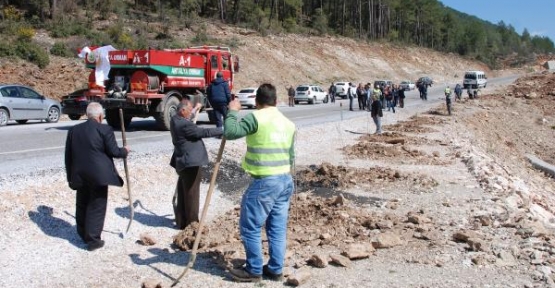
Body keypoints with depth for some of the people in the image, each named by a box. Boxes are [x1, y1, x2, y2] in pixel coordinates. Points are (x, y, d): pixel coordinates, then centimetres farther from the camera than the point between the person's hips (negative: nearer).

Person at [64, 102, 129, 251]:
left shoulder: (74, 130, 8)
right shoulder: (105, 130, -9)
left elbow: (68, 155, 11)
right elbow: (113, 151, -9)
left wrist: (70, 175, 19)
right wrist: (125, 151, 12)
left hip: (79, 175, 6)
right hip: (98, 174, -5)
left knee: (81, 205, 19)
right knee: (96, 207, 2)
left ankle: (83, 234, 32)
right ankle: (93, 240, 4)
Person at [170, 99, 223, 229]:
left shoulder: (175, 120, 8)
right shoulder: (184, 125, -23)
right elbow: (204, 132, -21)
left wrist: (195, 110, 42)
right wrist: (223, 131, -14)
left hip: (184, 162, 11)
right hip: (190, 162, -11)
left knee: (183, 193, 16)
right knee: (191, 194, -1)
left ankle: (181, 222, 25)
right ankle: (191, 223, 7)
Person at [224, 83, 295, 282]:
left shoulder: (256, 118, -12)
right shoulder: (288, 123, 11)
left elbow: (230, 132, -18)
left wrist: (233, 111, -3)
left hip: (264, 182, -7)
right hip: (286, 180, 8)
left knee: (250, 227, 5)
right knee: (278, 229, 13)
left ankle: (254, 271, 12)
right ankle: (275, 269, 20)